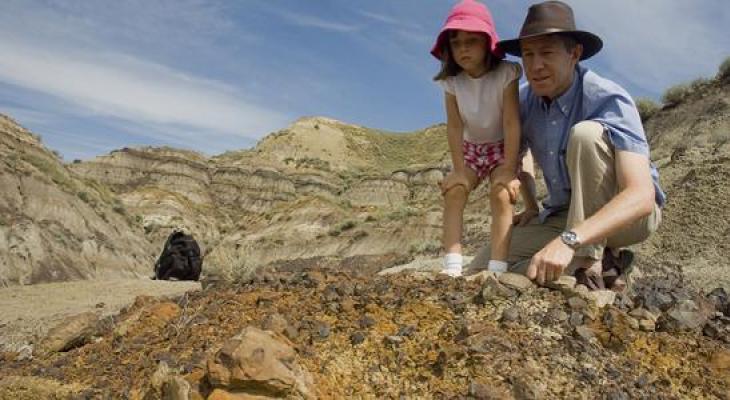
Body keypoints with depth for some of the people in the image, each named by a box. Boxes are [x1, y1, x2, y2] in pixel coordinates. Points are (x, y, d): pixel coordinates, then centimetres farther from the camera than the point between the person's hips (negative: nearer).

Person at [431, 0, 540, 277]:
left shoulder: (505, 74, -23)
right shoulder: (452, 81, -14)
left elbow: (512, 123, -25)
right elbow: (455, 126, -16)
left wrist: (509, 170, -28)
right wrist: (459, 170, -21)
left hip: (502, 147, -3)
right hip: (471, 149, 3)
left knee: (501, 195, -24)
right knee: (453, 192, -17)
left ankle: (497, 268, -26)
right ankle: (452, 265, -22)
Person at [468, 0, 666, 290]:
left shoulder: (609, 101, -26)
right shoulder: (524, 101, -8)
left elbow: (642, 196, -38)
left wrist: (568, 240, -51)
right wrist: (531, 208, 1)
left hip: (629, 213, -5)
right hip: (566, 214, 6)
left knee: (585, 134, -32)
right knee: (484, 267, -10)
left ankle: (590, 264, -23)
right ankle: (601, 262, -2)